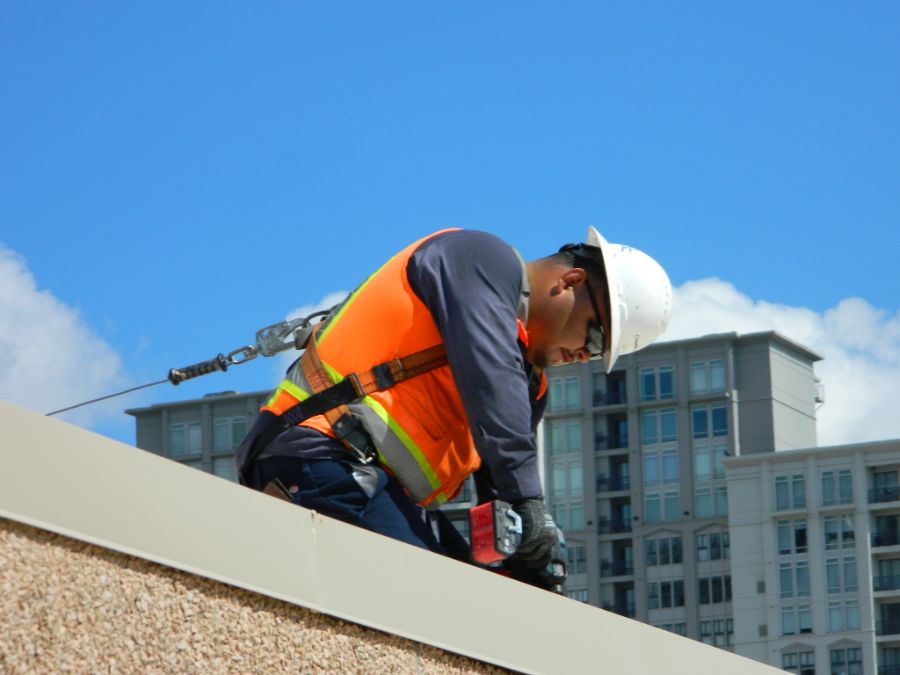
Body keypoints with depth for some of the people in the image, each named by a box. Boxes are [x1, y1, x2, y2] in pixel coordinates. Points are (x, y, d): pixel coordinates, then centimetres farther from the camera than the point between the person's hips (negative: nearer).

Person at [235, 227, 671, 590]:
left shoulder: (529, 382, 25)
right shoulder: (483, 258, -2)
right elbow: (489, 378, -19)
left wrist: (527, 566, -4)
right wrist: (526, 499, -27)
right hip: (326, 456, -10)